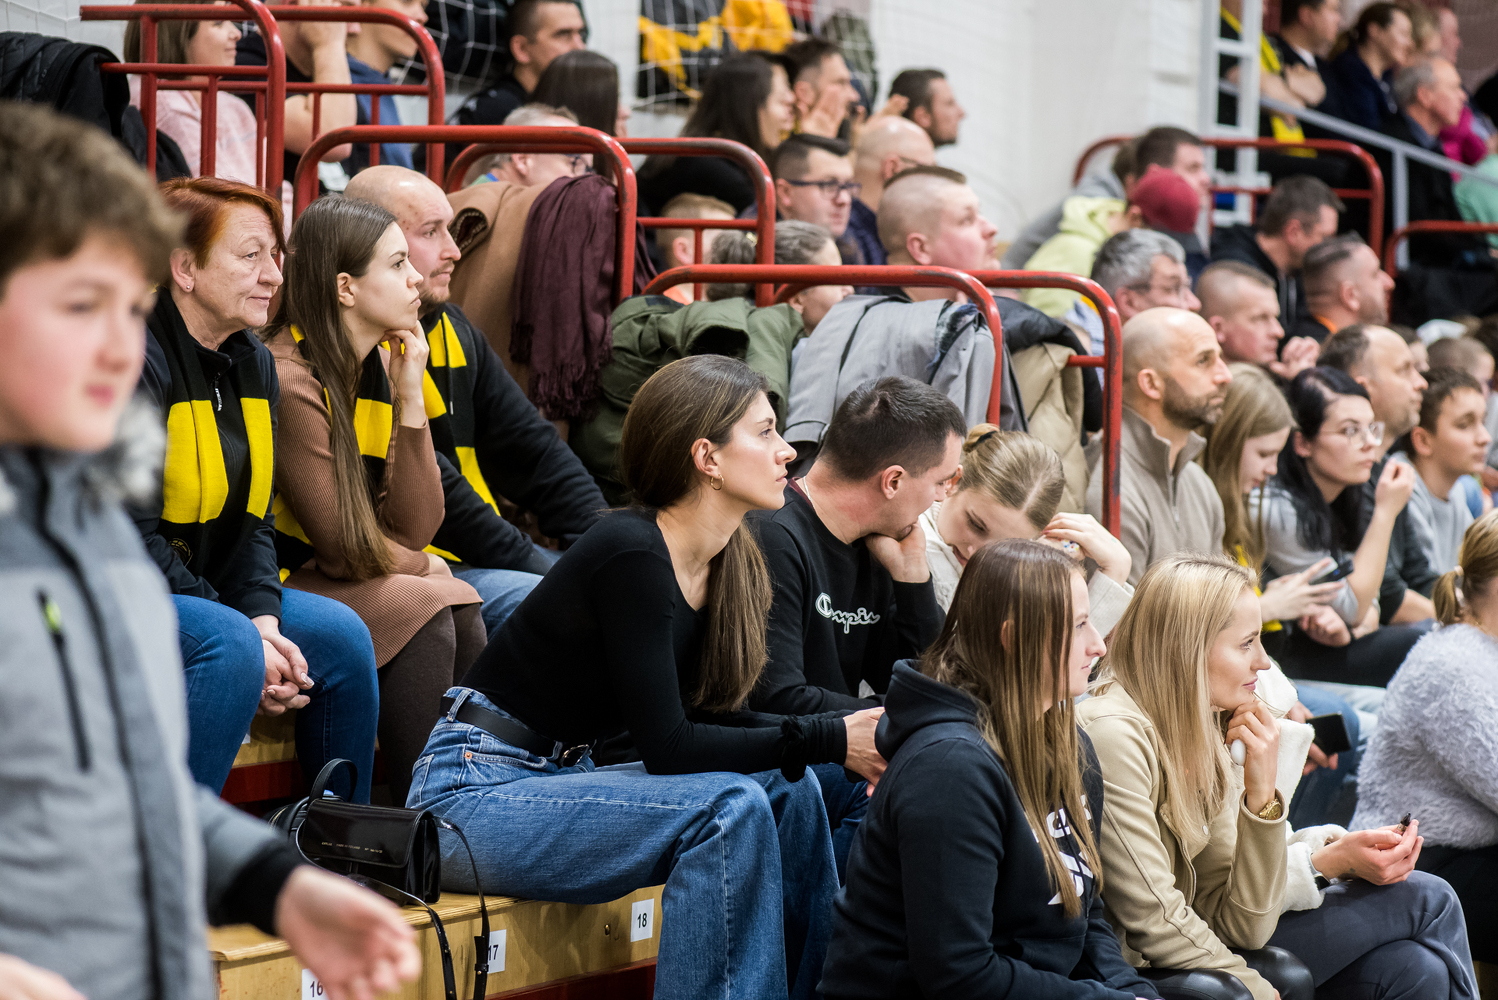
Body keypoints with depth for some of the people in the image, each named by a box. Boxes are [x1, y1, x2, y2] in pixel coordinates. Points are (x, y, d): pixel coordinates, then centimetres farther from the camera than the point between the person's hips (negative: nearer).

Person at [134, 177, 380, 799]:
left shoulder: (253, 362, 8)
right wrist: (247, 635, -24)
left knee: (341, 636, -5)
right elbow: (130, 537, -23)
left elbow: (252, 523, 7)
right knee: (230, 648, -32)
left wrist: (263, 620, -13)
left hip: (202, 587, 9)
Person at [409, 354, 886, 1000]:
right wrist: (829, 740, -18)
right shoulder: (632, 557, -21)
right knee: (730, 806, -23)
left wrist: (849, 737, -7)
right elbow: (666, 746, -23)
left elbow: (706, 716, 8)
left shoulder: (730, 563, 4)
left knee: (788, 789, -2)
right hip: (471, 792, -9)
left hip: (559, 777, 9)